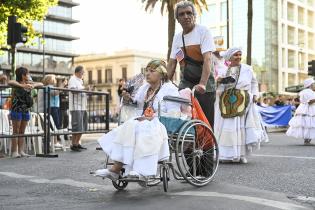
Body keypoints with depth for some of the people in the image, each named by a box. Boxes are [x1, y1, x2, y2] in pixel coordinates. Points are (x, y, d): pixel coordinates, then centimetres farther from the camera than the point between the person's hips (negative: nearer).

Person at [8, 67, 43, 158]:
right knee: (16, 131, -2)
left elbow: (41, 84, 7)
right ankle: (14, 151, 1)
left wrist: (34, 85, -12)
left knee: (22, 132, 8)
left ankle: (21, 151, 11)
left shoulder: (28, 83, 9)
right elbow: (9, 82, -30)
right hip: (17, 109, -6)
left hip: (26, 110, 6)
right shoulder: (16, 83, -8)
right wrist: (22, 85, -34)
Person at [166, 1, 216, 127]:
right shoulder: (177, 37, 11)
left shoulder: (203, 31, -7)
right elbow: (171, 64, 13)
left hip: (204, 86, -5)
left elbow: (207, 59, -19)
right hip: (185, 84, 5)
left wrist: (202, 84, -31)